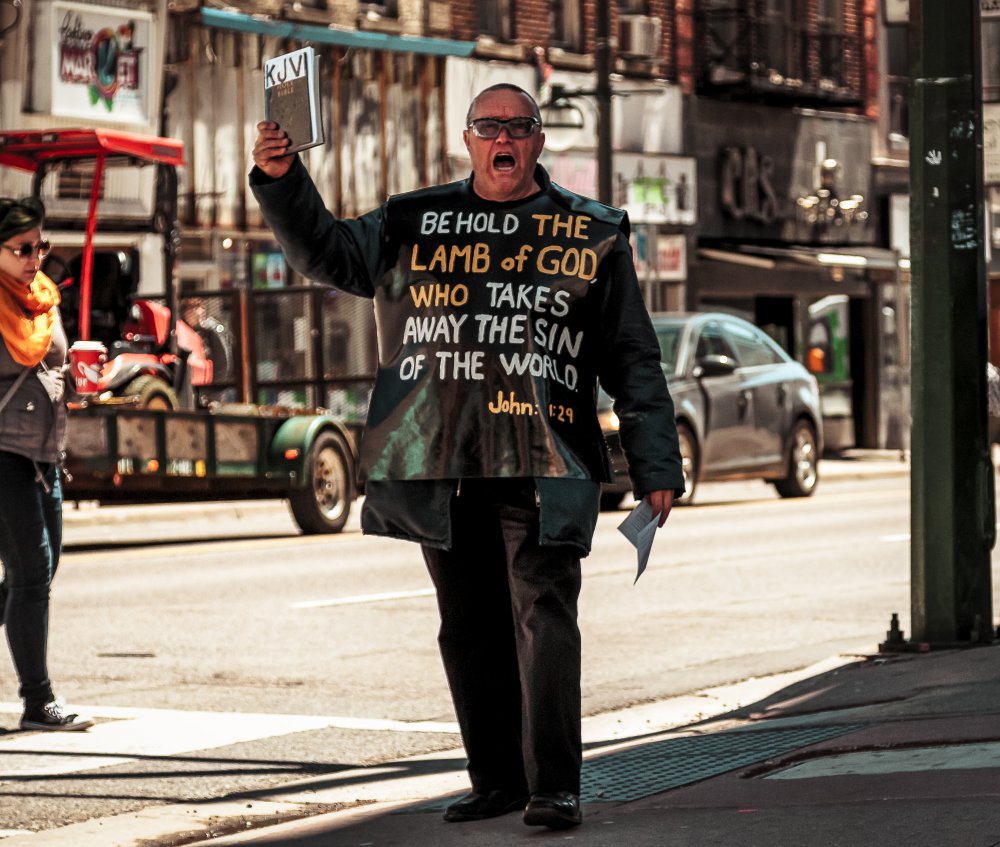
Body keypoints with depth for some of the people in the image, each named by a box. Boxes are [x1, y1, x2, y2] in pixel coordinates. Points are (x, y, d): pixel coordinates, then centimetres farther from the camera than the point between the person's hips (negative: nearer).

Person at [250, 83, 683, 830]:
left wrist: (655, 467, 4)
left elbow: (634, 361, 9)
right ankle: (497, 778, 17)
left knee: (543, 616, -11)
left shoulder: (593, 235, 9)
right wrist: (281, 182, -12)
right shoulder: (414, 224, 14)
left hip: (545, 463, -3)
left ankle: (554, 785, -10)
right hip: (441, 466, 3)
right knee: (469, 628, 8)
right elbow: (327, 255, 6)